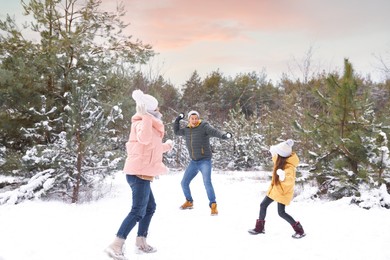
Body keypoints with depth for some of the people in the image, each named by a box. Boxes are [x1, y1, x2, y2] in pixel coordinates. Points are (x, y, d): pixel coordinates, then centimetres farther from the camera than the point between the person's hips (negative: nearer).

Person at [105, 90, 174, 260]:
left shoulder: (147, 124, 19)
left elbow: (151, 148, 29)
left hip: (140, 173, 11)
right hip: (140, 173, -11)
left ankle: (141, 242, 25)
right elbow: (145, 138, -35)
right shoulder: (141, 123, -11)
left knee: (150, 207, 19)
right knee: (138, 211, -13)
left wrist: (166, 146, 42)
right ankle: (116, 246, -14)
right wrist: (146, 116, -37)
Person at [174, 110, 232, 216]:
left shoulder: (204, 126, -11)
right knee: (184, 183, 13)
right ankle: (189, 202, 35)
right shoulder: (187, 129, 8)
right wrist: (177, 120, 14)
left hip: (205, 161, -7)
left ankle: (213, 205, -19)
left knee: (207, 182, -26)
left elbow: (214, 132, -28)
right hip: (193, 162, 7)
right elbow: (176, 132, 26)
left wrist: (223, 135, -47)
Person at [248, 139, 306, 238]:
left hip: (283, 191, -9)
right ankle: (259, 228, 26)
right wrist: (273, 153, 27)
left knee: (281, 213, -10)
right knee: (263, 205, 11)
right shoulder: (281, 160, -5)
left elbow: (289, 180, -46)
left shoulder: (289, 166, -29)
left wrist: (283, 176, -64)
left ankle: (300, 231, 5)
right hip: (275, 188, 9)